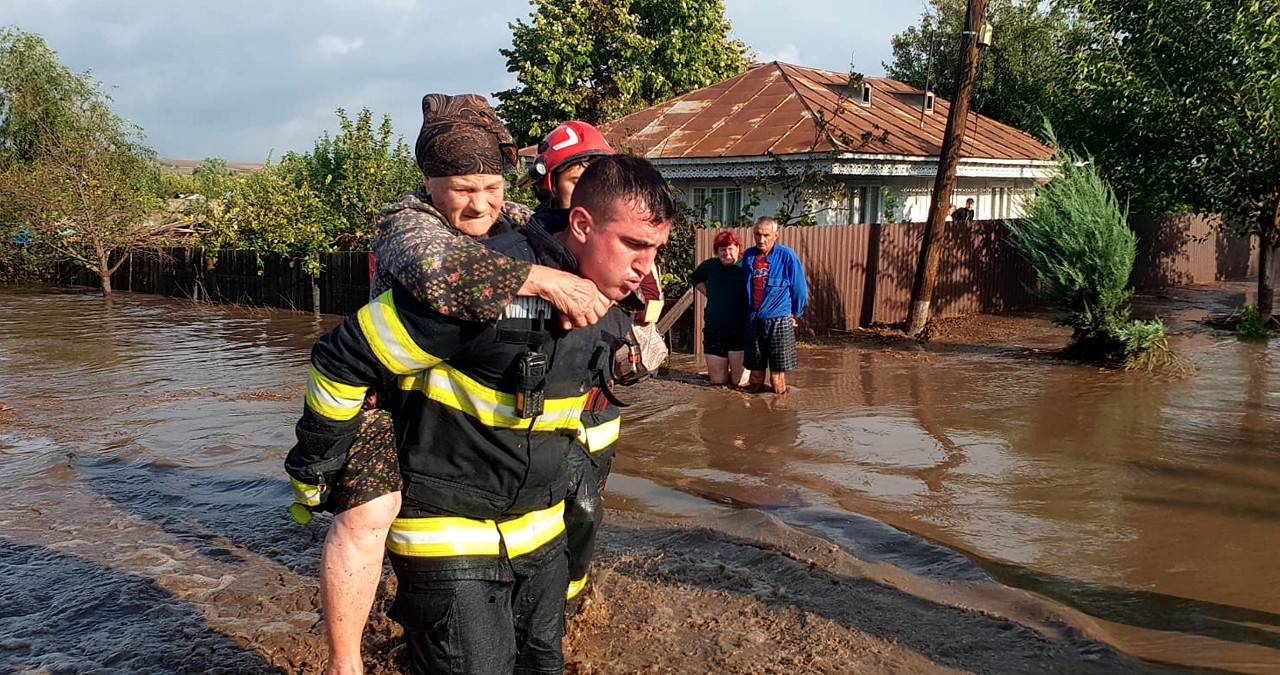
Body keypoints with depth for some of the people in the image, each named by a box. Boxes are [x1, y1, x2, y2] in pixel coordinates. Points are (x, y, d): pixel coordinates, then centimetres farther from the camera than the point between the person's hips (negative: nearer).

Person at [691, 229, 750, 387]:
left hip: (740, 332, -3)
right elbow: (696, 279, 27)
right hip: (713, 332, 4)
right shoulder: (710, 265, 5)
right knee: (718, 381, 9)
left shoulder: (746, 267, -9)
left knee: (740, 382, 2)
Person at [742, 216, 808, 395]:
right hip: (754, 321, 4)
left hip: (779, 321, -4)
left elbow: (800, 290, 0)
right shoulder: (748, 256, 5)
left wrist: (794, 314, 9)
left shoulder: (787, 256, -9)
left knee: (777, 377, -2)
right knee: (756, 373, 9)